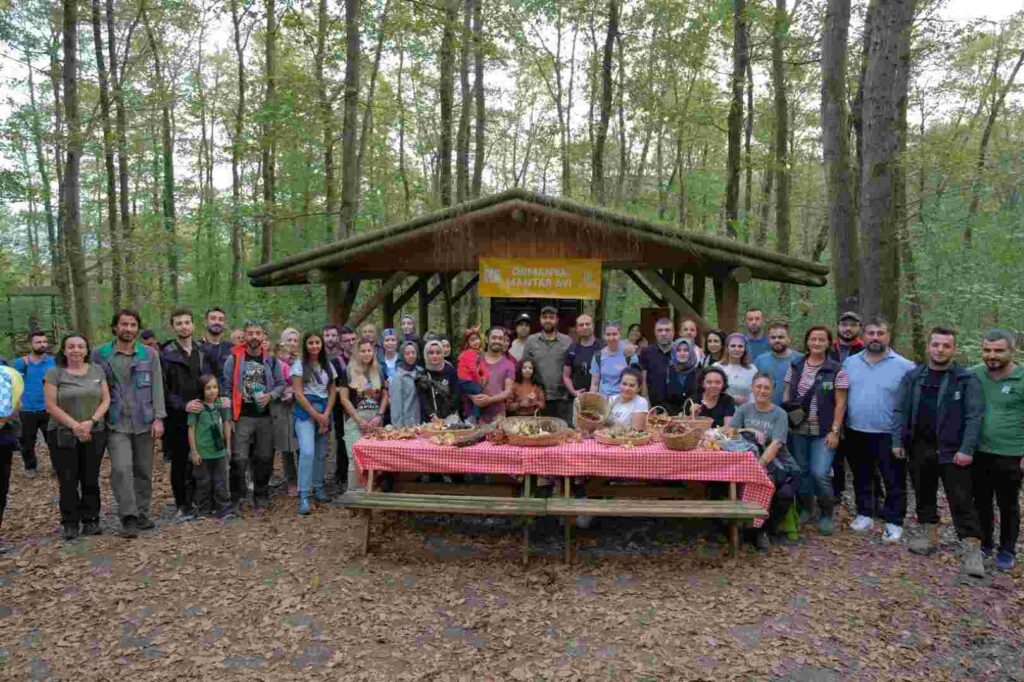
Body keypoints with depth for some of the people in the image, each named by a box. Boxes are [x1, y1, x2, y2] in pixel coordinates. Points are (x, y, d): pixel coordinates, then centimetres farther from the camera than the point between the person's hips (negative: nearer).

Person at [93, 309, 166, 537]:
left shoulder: (149, 354, 4)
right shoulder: (100, 354, 2)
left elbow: (157, 387, 2)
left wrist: (158, 418, -5)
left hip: (144, 422, 2)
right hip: (117, 424, -2)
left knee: (144, 471, 8)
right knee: (121, 468, -15)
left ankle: (142, 514, 21)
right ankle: (128, 517, -9)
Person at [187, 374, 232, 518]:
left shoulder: (221, 405, 1)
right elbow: (191, 429, -7)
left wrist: (228, 446, 12)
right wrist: (193, 451, -7)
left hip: (219, 451, 3)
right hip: (202, 452, -3)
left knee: (221, 482, 8)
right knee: (203, 483, 10)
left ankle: (223, 508, 15)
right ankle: (204, 509, 23)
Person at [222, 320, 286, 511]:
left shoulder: (271, 360, 5)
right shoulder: (234, 359, -3)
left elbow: (281, 384, 13)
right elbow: (226, 388, -1)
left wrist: (270, 396, -8)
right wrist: (229, 416, -5)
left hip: (265, 416, 3)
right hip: (242, 417, -3)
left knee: (264, 458, 10)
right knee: (239, 459, -6)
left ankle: (261, 495, 25)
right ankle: (236, 498, 8)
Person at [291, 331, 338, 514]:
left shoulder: (328, 365, 11)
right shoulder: (299, 365, -2)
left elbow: (332, 392, 10)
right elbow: (298, 393, -7)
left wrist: (326, 415, -4)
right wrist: (316, 415, -10)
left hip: (325, 411, 5)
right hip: (305, 410, -4)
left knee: (321, 453, 8)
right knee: (307, 452, -16)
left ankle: (318, 488, 22)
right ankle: (303, 496, -14)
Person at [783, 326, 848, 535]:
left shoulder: (837, 371, -3)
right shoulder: (795, 367, 7)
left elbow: (840, 404, -4)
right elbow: (786, 397, 10)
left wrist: (834, 431, -9)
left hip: (823, 432, -3)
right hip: (797, 430, 4)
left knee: (819, 473, -10)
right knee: (801, 471, 9)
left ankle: (827, 514, 11)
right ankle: (805, 510, 27)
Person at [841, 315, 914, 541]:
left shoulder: (904, 367, -7)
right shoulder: (850, 363, 5)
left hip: (889, 436, -4)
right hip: (855, 433, 4)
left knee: (894, 483, 5)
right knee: (861, 479, 17)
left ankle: (894, 523, 19)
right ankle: (864, 515, 32)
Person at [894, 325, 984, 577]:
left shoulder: (967, 379, -5)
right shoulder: (912, 377, 6)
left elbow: (974, 416, -9)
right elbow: (900, 411, 7)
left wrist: (967, 449, -16)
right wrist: (898, 441, 0)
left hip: (952, 450, -4)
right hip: (919, 448, 4)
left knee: (961, 501, -3)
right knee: (924, 495, 15)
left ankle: (972, 551, 2)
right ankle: (930, 537, 30)